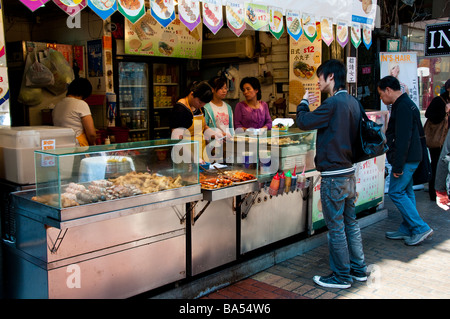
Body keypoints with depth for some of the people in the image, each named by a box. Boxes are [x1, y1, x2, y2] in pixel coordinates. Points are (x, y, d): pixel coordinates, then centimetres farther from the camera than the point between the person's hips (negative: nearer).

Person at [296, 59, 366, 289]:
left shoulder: (334, 103, -19)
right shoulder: (353, 102, 9)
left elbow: (303, 122, -14)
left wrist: (304, 103, 5)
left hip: (334, 175, -9)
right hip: (349, 171, 9)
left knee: (336, 227, 2)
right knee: (350, 223, 17)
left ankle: (341, 276, 14)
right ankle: (358, 270, 28)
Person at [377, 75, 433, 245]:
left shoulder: (403, 107, -18)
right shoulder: (406, 104, 17)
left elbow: (403, 139, -23)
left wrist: (398, 166, -22)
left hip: (406, 159, -11)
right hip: (411, 158, 11)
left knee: (396, 192, -5)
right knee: (406, 192, 13)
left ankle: (421, 228, -1)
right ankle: (407, 229, 21)